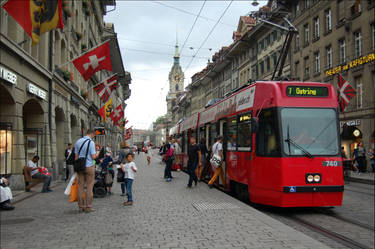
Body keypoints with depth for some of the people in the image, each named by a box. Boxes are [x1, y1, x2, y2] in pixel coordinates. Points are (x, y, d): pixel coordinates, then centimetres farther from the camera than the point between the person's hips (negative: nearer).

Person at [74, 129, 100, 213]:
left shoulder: (78, 141, 6)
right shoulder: (91, 142, -10)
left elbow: (76, 156, 8)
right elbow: (93, 157, -12)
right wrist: (97, 153, 8)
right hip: (89, 166, -5)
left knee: (80, 186, 7)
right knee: (89, 187, 0)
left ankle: (81, 207, 11)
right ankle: (88, 207, 2)